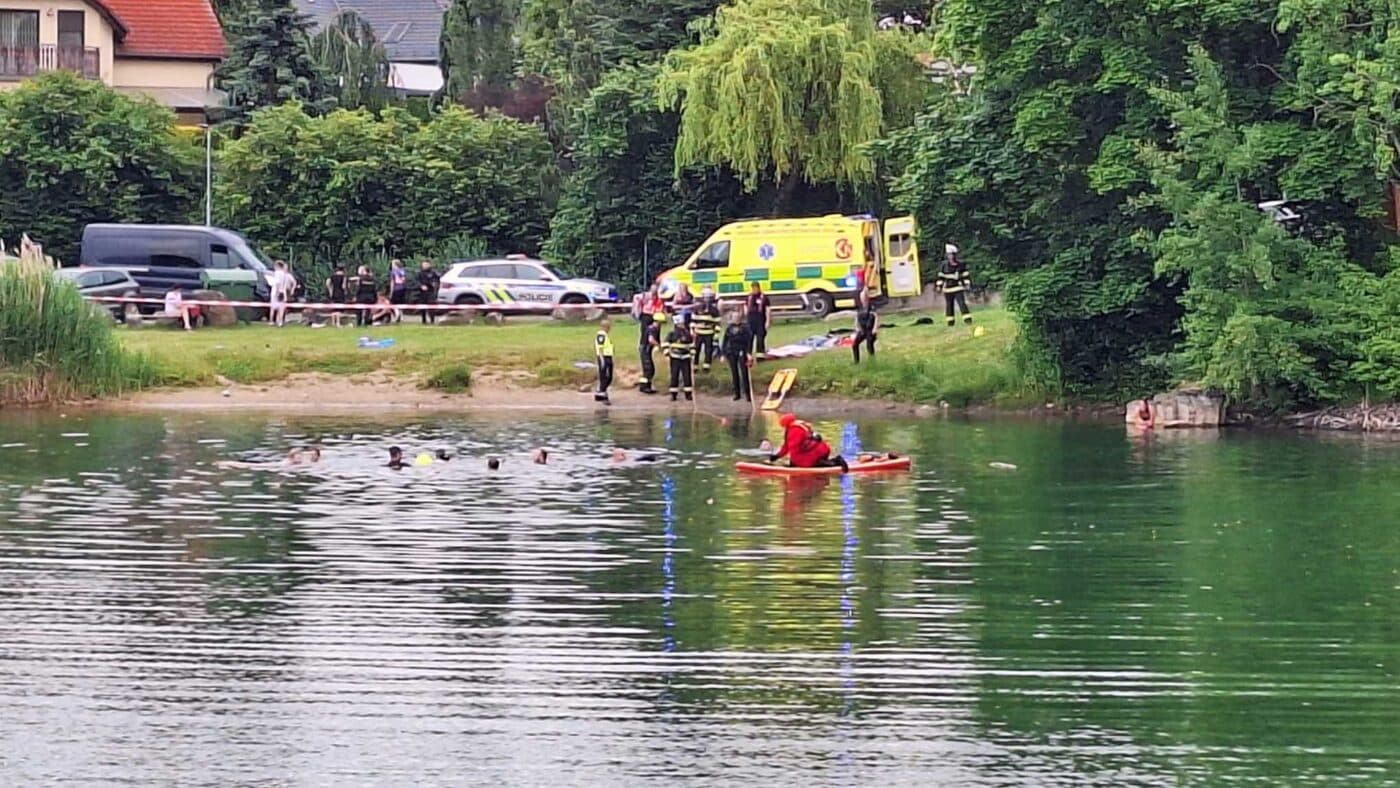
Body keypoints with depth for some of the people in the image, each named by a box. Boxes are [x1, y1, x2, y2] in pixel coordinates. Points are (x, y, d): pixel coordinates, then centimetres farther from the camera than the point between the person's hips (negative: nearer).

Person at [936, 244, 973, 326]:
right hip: (948, 289, 2)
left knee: (962, 303, -11)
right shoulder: (945, 265, 0)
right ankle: (950, 321, 14)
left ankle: (967, 319, -11)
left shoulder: (961, 264, -3)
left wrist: (967, 284, 0)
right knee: (949, 306, 6)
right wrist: (938, 285, 3)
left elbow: (965, 275, 4)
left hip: (958, 288, -2)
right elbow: (941, 276, 6)